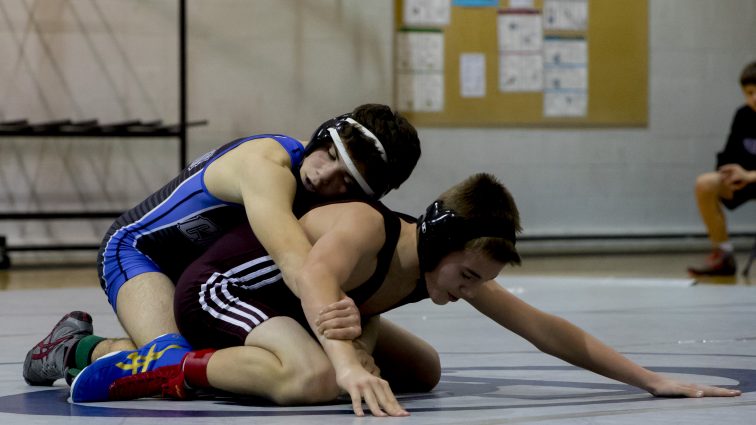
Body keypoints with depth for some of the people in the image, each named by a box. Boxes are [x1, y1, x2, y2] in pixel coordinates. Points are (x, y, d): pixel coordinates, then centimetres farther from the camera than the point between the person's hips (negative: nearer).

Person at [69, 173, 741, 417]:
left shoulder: (454, 263, -8)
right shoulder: (366, 228, -30)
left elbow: (549, 331, -5)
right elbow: (317, 278, -52)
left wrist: (652, 380, -7)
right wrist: (347, 360, -70)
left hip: (283, 305, 9)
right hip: (219, 287, -9)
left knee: (424, 370, 11)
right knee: (315, 378, -38)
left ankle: (267, 364, 16)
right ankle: (176, 368, -20)